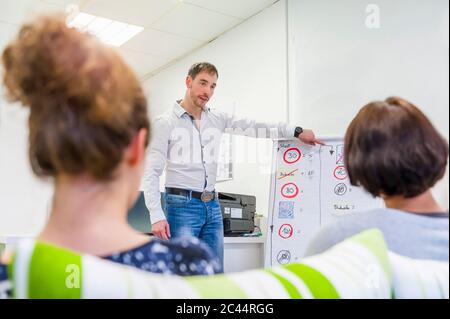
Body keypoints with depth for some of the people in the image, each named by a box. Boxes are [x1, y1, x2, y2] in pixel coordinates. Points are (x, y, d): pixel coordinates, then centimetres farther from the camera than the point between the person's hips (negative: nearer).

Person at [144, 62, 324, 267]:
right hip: (182, 204, -5)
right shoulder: (166, 123, -5)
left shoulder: (217, 119, 10)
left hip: (213, 205, 6)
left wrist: (296, 131, -1)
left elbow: (252, 128, 8)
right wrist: (157, 216, -16)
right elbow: (151, 172, -8)